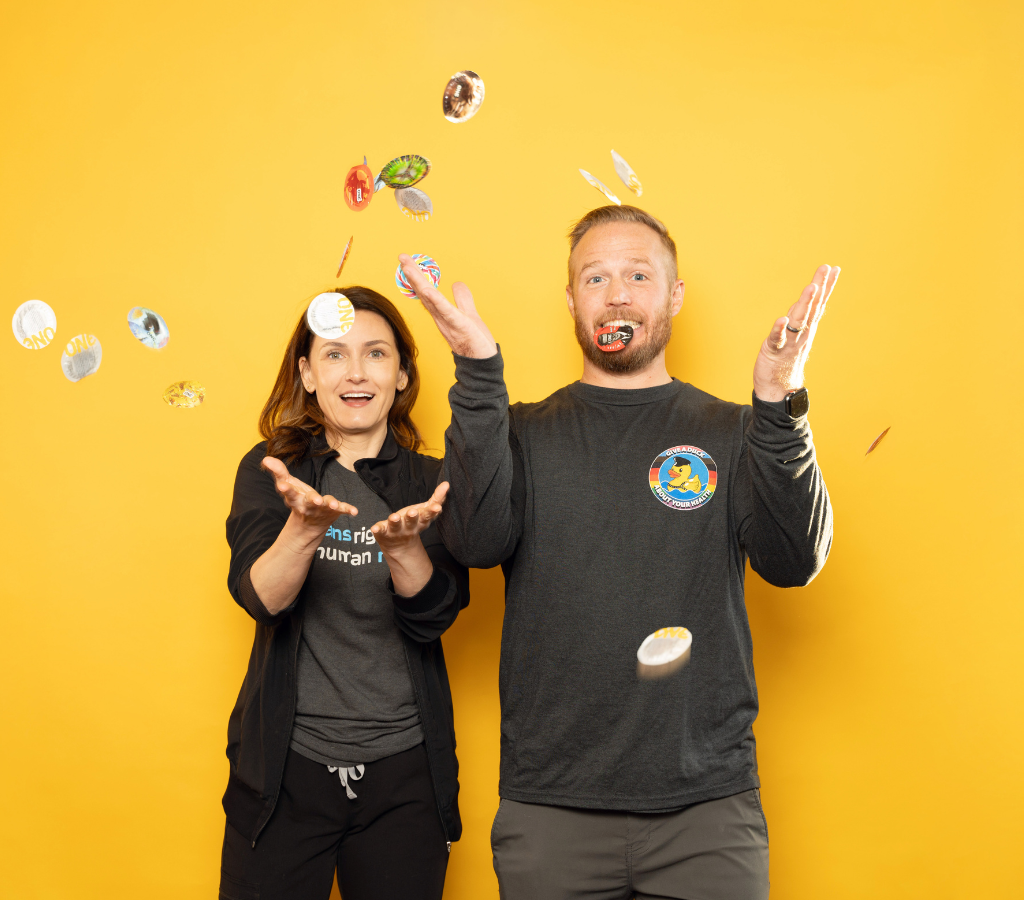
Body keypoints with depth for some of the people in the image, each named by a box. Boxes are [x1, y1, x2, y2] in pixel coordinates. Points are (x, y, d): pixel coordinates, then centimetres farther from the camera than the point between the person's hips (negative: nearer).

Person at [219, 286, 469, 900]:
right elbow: (261, 596, -14)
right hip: (285, 763, 0)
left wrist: (403, 543, -29)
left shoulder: (432, 482, 1)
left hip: (403, 769, 1)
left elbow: (433, 618, -10)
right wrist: (305, 525, -33)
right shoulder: (269, 471, 1)